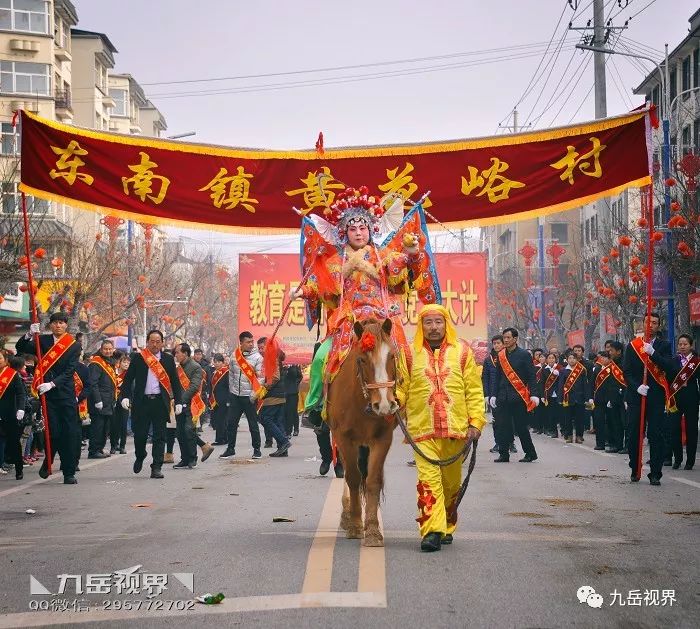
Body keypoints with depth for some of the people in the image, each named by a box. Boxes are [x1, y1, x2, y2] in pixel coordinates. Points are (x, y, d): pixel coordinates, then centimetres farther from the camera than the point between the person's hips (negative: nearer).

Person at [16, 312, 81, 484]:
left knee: (70, 433, -3)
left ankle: (69, 473, 4)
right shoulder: (43, 341, 7)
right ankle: (48, 462, 20)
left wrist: (52, 384, -19)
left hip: (66, 394, 0)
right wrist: (29, 335, -20)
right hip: (48, 394, 0)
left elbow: (69, 371, -6)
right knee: (54, 431, -7)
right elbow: (20, 348, -2)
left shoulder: (74, 345, 3)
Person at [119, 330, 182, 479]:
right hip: (142, 401, -1)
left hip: (161, 401, 1)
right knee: (140, 434, 2)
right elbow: (128, 378, 4)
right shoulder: (138, 358, 5)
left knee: (159, 436, -1)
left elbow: (175, 382, 10)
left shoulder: (168, 359, 9)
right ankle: (140, 457, 30)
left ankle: (156, 468, 2)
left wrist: (178, 401, 4)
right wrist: (125, 396, -8)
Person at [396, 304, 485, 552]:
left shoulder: (462, 351, 7)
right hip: (422, 428, -1)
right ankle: (432, 531, -14)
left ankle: (447, 528, 26)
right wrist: (395, 398, -12)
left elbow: (474, 390, 6)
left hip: (456, 429, 1)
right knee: (428, 479, -12)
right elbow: (402, 389, 10)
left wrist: (475, 422, -2)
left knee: (451, 482, 10)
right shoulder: (410, 354, 6)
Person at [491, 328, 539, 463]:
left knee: (521, 426, -1)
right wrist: (494, 395, 10)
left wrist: (533, 394, -12)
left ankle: (530, 453, 10)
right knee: (503, 426, 2)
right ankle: (503, 454, 7)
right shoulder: (501, 356, 11)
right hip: (503, 397, 4)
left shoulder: (524, 355, -2)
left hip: (519, 396, -4)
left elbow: (531, 376, -4)